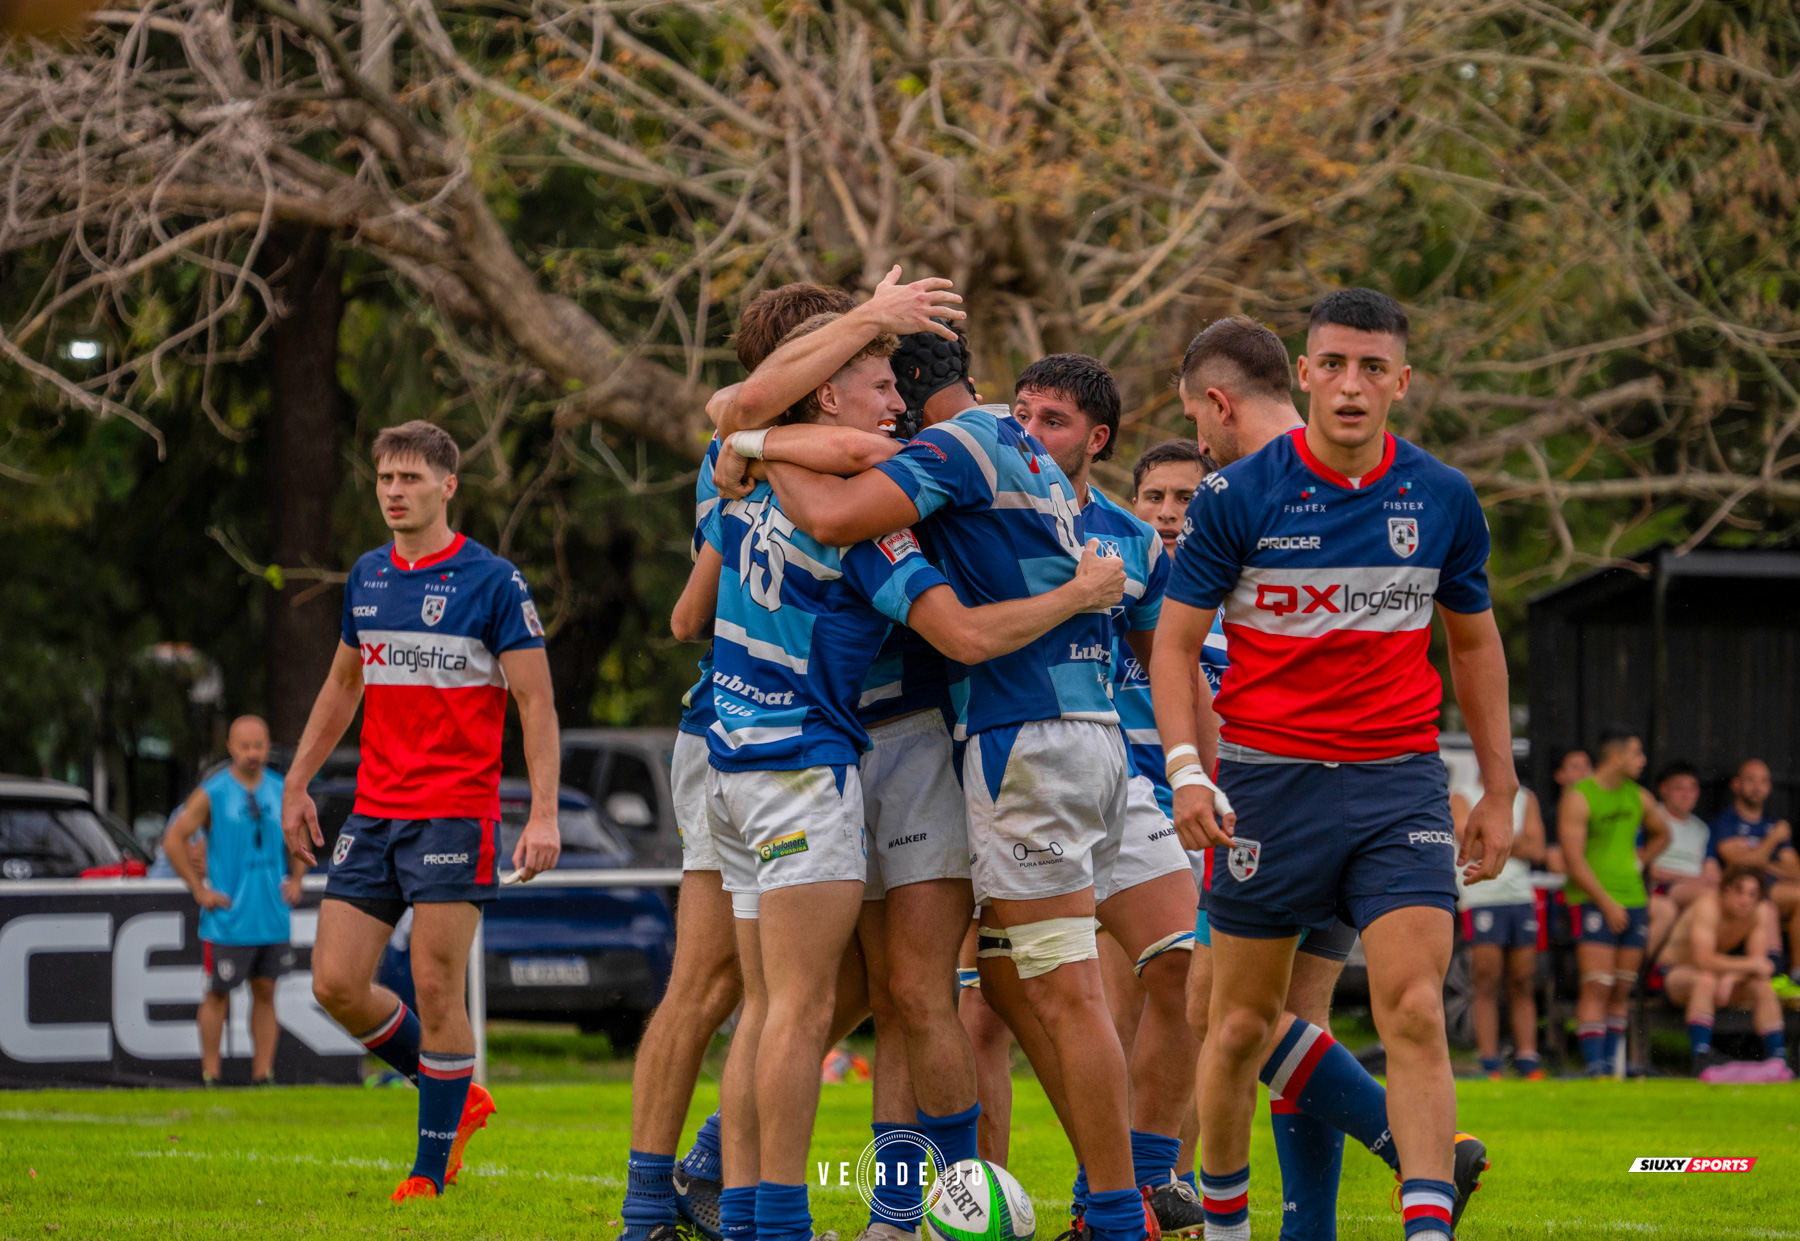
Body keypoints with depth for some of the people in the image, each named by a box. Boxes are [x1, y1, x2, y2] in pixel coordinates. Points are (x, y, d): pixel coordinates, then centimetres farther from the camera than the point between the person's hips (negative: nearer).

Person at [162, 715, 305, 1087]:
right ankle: (210, 1074, 6)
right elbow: (174, 841, -3)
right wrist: (199, 890, -6)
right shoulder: (211, 794, -5)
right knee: (218, 994, 0)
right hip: (227, 919, -4)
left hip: (273, 917, 4)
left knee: (265, 993, 6)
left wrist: (295, 879, 10)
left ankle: (263, 1072, 9)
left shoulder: (283, 791, 7)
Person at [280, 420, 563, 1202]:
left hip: (455, 815, -6)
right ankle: (459, 1099, 20)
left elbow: (537, 703, -7)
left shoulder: (492, 582, -6)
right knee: (336, 983, 0)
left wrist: (544, 814, -15)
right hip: (372, 814, 6)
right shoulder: (367, 578, 12)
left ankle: (431, 1171, 6)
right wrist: (297, 784, 21)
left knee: (436, 992, -6)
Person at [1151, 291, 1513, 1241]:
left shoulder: (1443, 501, 4)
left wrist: (1498, 790, 14)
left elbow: (1474, 643, 16)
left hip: (1400, 783, 1)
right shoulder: (1235, 496, -4)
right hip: (1268, 779, -1)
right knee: (1243, 1022, 7)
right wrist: (1187, 769, -14)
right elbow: (1175, 641, 0)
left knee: (1415, 1013, -14)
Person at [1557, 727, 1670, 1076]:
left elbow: (1661, 833, 33)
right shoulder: (1578, 798, -8)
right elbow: (1574, 861, -13)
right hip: (1592, 902, -6)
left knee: (1622, 991, 5)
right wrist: (1607, 903, -17)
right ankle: (1593, 1064, -17)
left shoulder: (1639, 797, 13)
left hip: (1633, 900, 6)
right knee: (1597, 987, -14)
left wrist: (1641, 861, 14)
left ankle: (1611, 1062, 10)